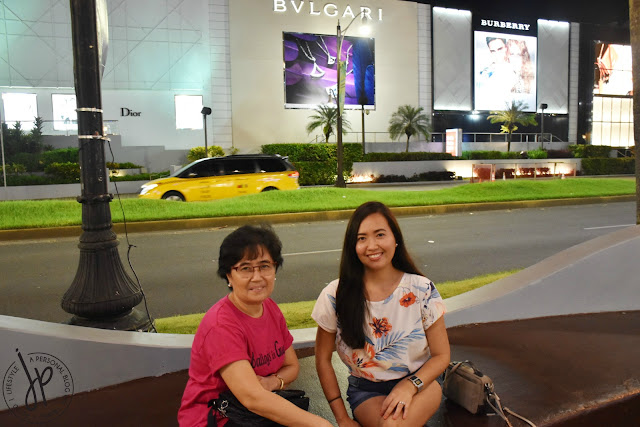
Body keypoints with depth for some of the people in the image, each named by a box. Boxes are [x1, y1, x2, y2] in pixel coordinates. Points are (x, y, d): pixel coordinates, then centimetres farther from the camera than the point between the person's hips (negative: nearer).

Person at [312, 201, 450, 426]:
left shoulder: (422, 290, -8)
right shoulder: (335, 296, -10)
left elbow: (442, 355, -1)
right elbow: (323, 359, 0)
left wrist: (410, 385, -19)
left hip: (420, 384, 0)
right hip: (367, 391, 0)